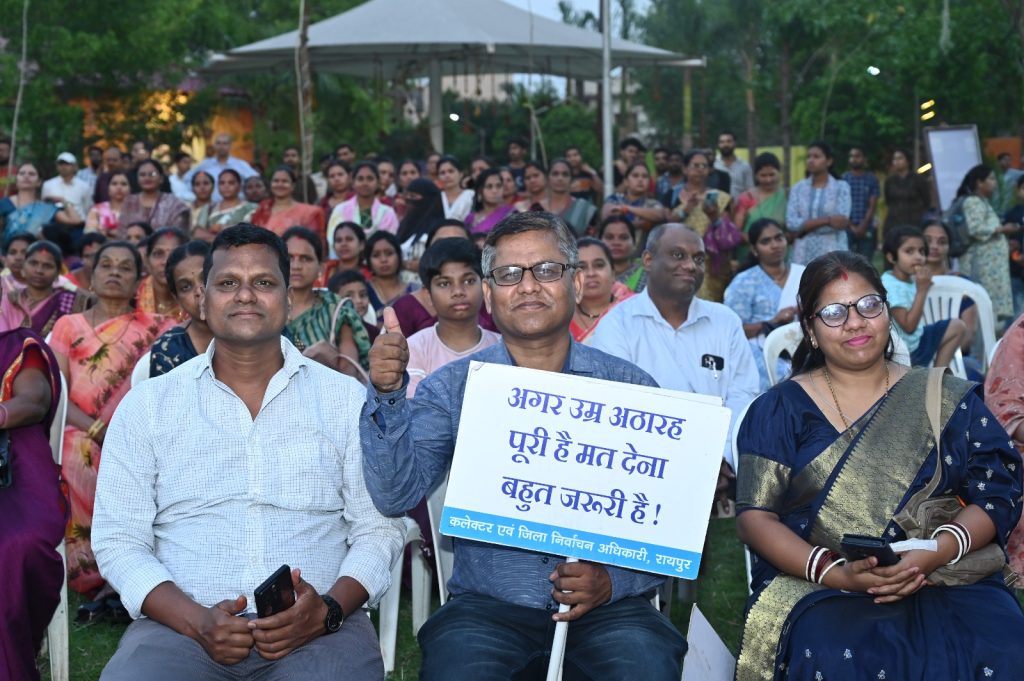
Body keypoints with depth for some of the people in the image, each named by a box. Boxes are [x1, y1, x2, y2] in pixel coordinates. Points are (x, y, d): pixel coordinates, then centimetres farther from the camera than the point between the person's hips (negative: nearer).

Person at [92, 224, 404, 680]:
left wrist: (328, 609, -12)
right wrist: (196, 620, -11)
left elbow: (378, 528, 8)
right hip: (183, 625, 1)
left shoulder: (347, 399, 11)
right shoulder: (147, 404, 11)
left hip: (317, 629, 0)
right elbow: (117, 540, 6)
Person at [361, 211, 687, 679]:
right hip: (486, 601, 0)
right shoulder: (452, 388, 6)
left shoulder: (630, 389, 6)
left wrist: (613, 579, -12)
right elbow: (395, 496, -4)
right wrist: (387, 394, -18)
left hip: (607, 607, 0)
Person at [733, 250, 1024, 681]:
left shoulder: (949, 401, 12)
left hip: (946, 582, 2)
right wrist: (835, 573, -15)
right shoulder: (780, 410, 8)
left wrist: (938, 553, -14)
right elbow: (754, 517, 2)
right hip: (814, 588, -1)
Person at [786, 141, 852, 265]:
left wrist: (804, 227, -7)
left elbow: (842, 222, -10)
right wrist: (827, 220, -13)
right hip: (804, 254, 2)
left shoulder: (841, 187, 2)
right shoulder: (798, 189, 8)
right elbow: (791, 223, -4)